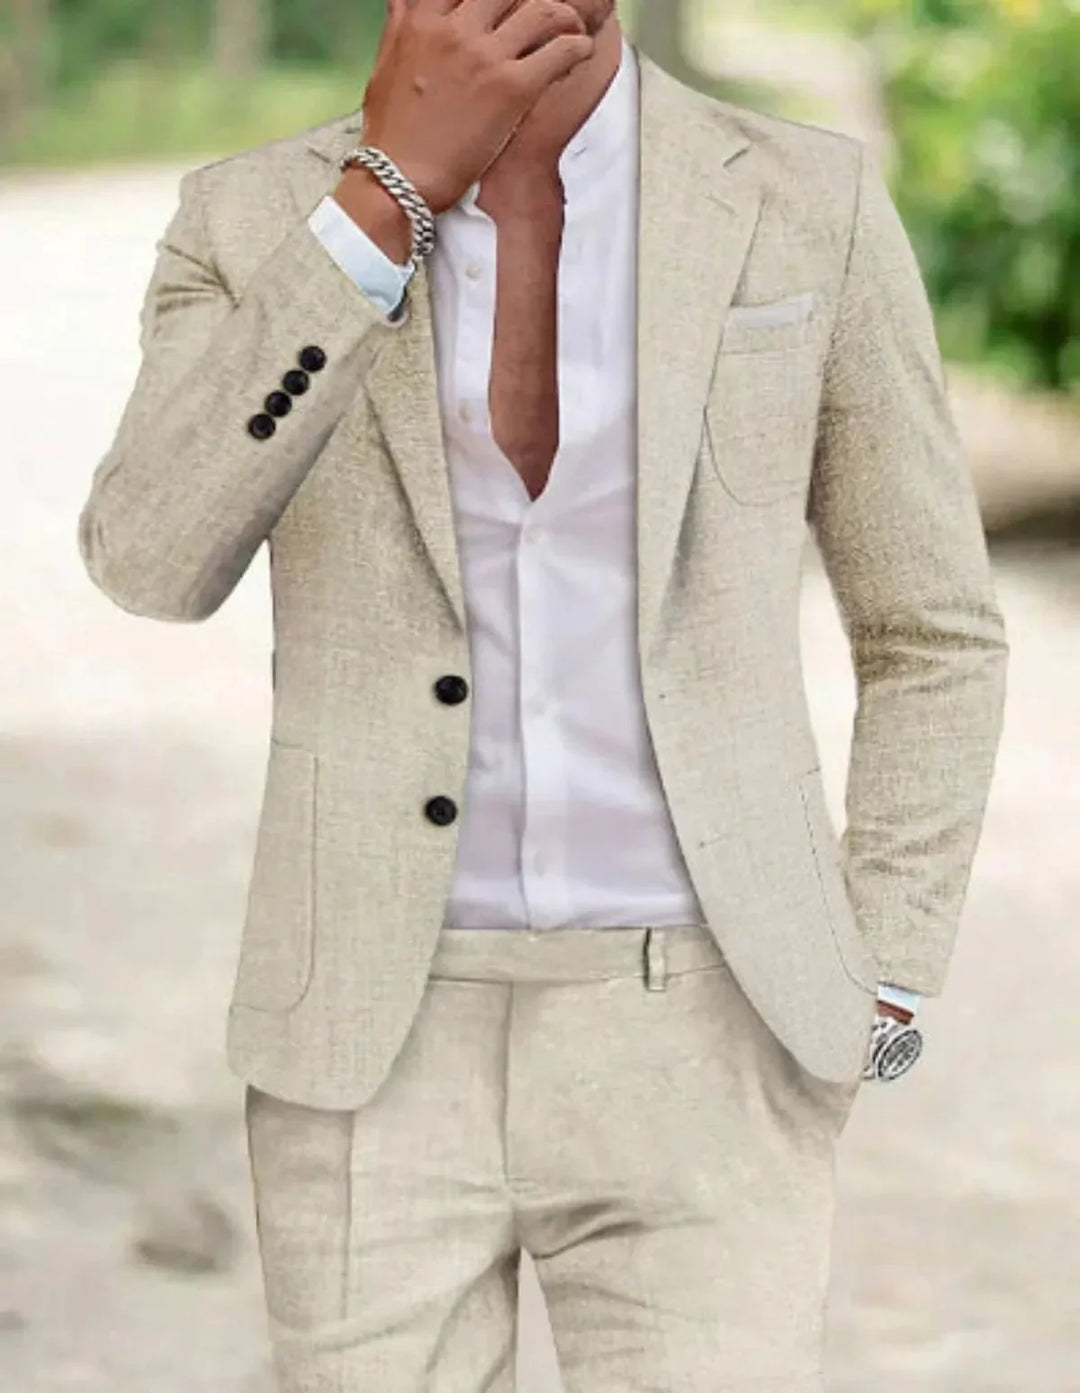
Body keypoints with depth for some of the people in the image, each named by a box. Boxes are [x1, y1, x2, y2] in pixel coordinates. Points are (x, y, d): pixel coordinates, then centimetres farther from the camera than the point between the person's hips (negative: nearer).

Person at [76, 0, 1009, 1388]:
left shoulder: (806, 205, 0)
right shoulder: (253, 221, 0)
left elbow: (930, 636, 8)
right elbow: (154, 566, -19)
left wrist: (869, 1005, -1)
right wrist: (389, 189, -23)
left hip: (695, 1053, -1)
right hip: (379, 1054, 1)